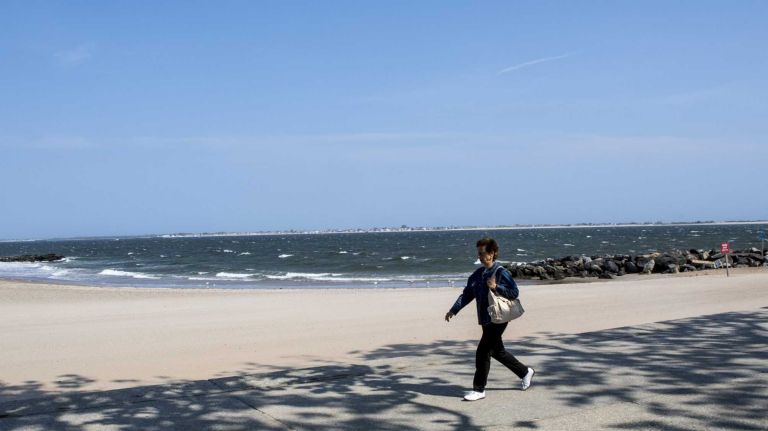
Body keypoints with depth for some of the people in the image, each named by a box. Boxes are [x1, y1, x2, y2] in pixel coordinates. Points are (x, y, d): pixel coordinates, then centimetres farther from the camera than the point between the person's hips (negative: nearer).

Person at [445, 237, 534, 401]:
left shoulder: (501, 272, -12)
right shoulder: (478, 274, 11)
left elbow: (515, 292, -15)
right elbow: (467, 294, 13)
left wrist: (496, 287, -26)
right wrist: (453, 310, 5)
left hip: (497, 320, -9)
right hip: (485, 320, 9)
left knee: (483, 352, -8)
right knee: (498, 352, 18)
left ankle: (479, 389, 1)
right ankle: (525, 372, 36)